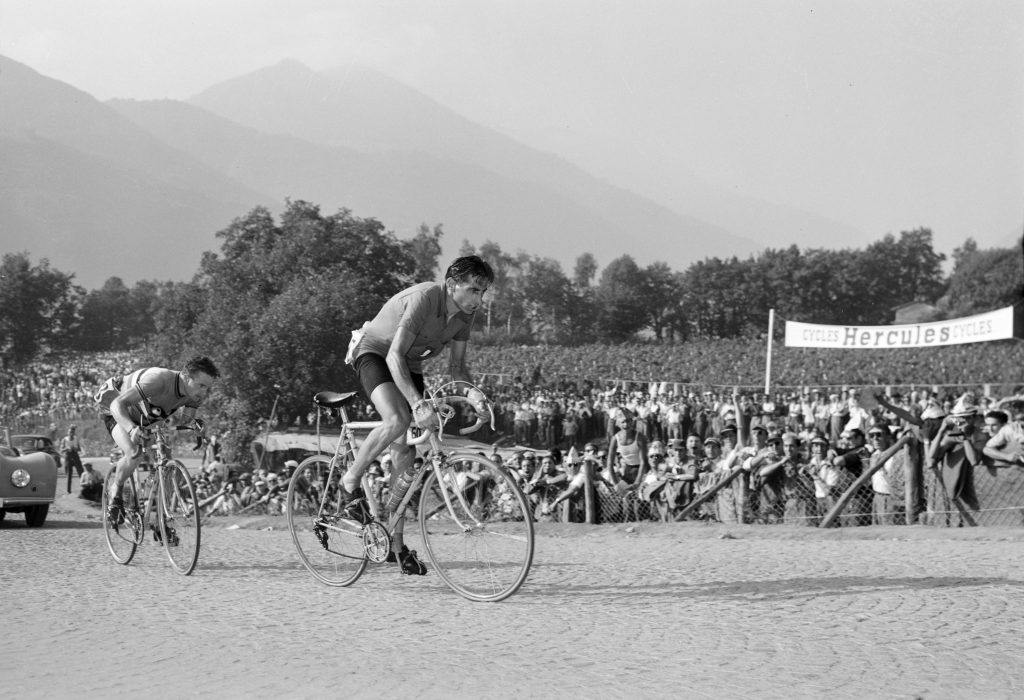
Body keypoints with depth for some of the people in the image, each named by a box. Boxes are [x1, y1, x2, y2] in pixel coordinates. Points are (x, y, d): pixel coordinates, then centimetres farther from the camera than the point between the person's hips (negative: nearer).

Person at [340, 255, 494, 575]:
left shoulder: (465, 311, -8)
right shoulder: (423, 298, -31)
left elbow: (456, 365, -1)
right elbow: (394, 356, -36)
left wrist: (473, 393, -22)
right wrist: (418, 403, -46)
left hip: (410, 365, 7)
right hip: (373, 353, -7)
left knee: (406, 452, 0)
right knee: (397, 420, -34)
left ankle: (396, 542, 6)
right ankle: (350, 482, -11)